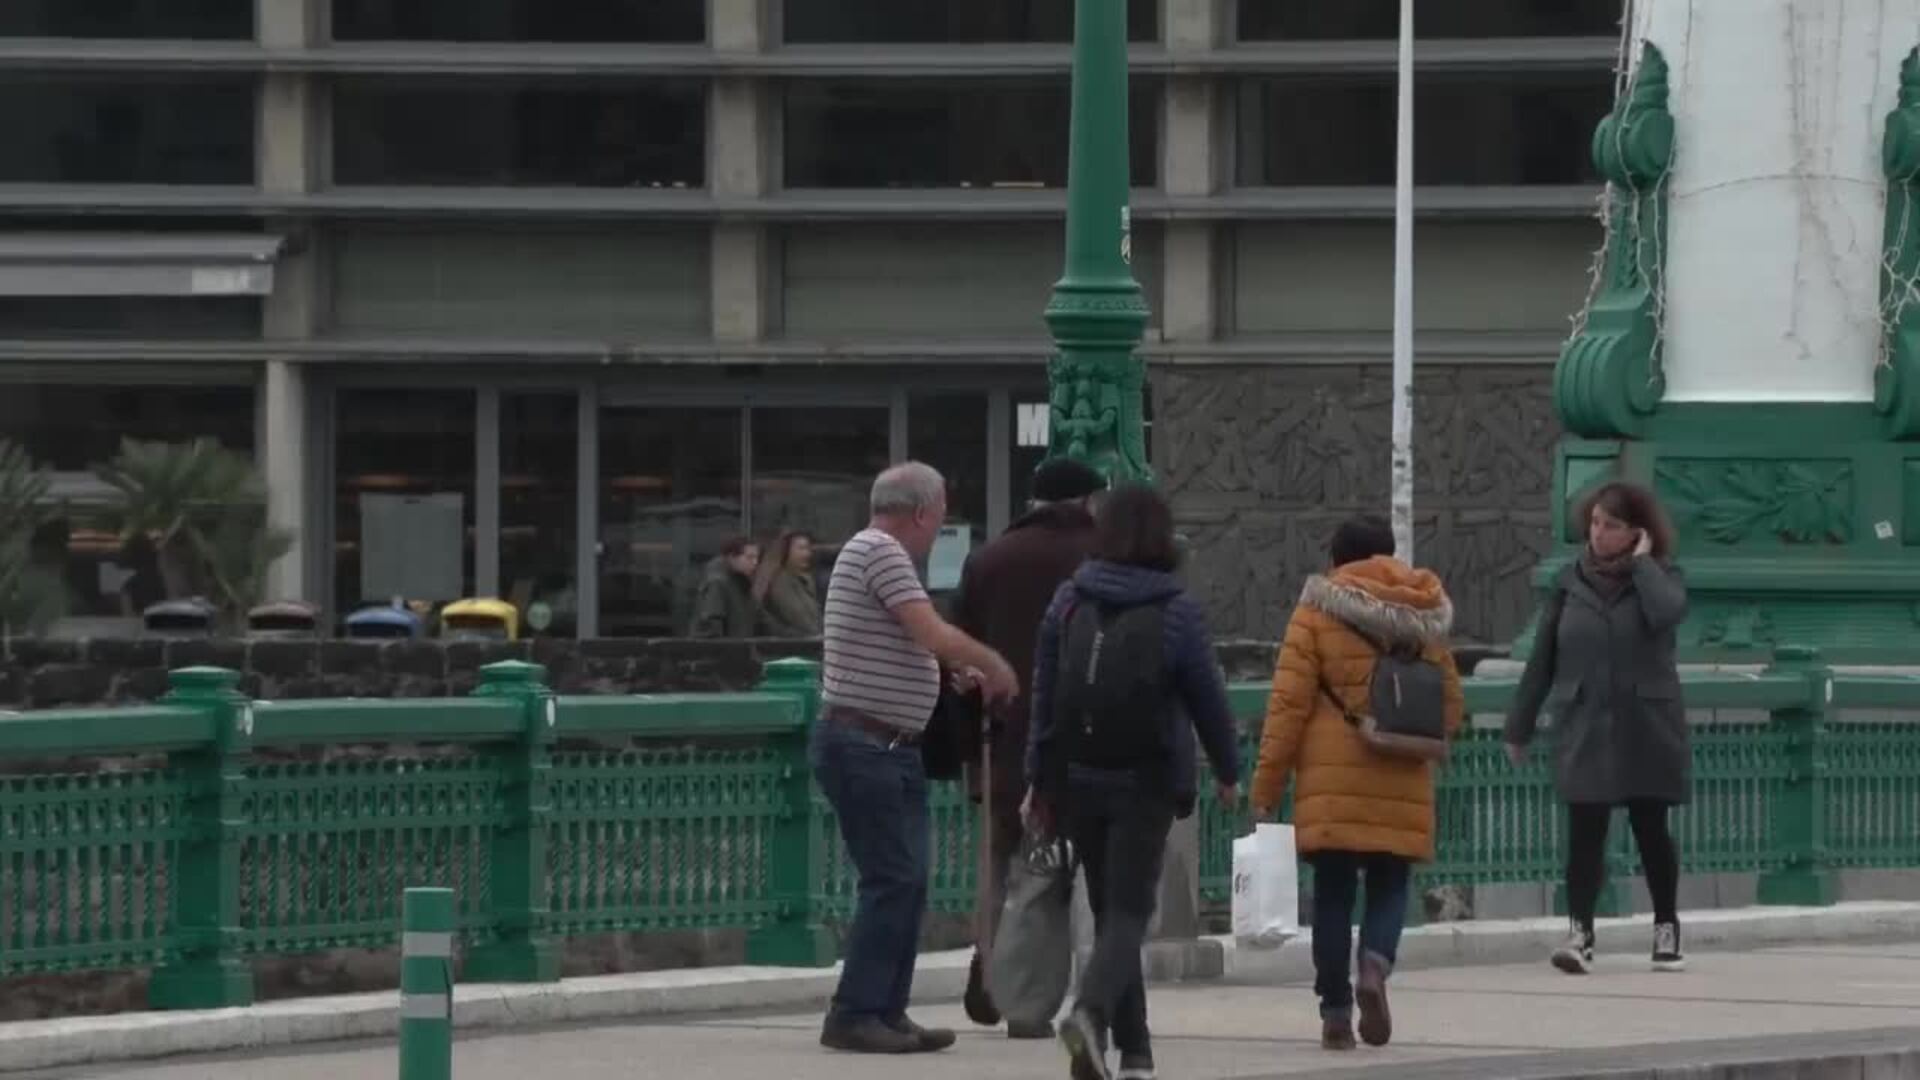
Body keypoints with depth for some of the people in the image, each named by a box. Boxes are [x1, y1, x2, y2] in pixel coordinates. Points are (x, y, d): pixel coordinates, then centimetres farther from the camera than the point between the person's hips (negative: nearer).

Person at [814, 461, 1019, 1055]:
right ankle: (855, 1015, -8)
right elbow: (935, 635, -19)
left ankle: (886, 1012, 12)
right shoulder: (880, 551, -13)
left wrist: (965, 672, 26)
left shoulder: (876, 552, 18)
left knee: (907, 881, 10)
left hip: (893, 750, 10)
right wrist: (994, 665, -6)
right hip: (863, 745, -10)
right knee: (891, 879, -10)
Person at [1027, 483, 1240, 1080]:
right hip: (1145, 783, -3)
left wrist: (1039, 780, 10)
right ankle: (1091, 1009, -29)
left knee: (1110, 908, 13)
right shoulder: (1175, 612, -7)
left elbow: (1044, 694, 4)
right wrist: (1227, 773, 13)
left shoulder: (1067, 604, 2)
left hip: (1078, 778, 3)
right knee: (1129, 908, -2)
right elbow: (1208, 698, -1)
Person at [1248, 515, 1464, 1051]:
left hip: (1332, 779, -2)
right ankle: (1376, 963, -17)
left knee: (1333, 892, 5)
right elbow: (1451, 703, 14)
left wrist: (1267, 785, -1)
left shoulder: (1316, 613, -1)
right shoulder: (1424, 617, 9)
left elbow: (1288, 704, -5)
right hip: (1401, 784, 2)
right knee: (1389, 885, 11)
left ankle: (1335, 1009, 3)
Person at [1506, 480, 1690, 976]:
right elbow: (1542, 658, 9)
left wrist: (1642, 563, -15)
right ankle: (1580, 933, -10)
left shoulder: (1659, 576, -1)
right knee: (1585, 832, -7)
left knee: (1651, 829, 7)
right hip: (1584, 727, 1)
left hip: (1646, 729, -1)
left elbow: (1667, 612, -26)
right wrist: (1520, 726, 10)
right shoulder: (1571, 582, 5)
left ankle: (1667, 930, 19)